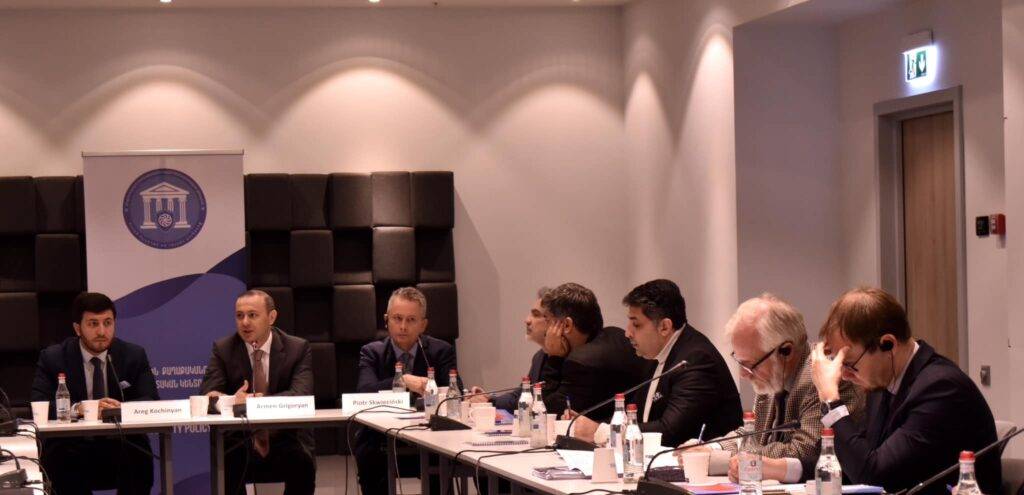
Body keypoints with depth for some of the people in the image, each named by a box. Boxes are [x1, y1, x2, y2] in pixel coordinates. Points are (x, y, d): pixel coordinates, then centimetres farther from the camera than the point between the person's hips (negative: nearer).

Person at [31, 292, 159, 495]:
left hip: (121, 446, 1)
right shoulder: (53, 358, 2)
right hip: (72, 447, -1)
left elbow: (151, 403, -3)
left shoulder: (134, 355, 6)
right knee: (59, 456, -34)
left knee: (138, 453, -32)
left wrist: (120, 408, -25)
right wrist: (78, 408, -29)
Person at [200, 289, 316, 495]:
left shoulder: (298, 348, 1)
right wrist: (231, 401, -33)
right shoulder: (223, 349, 4)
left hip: (286, 441, 0)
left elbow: (301, 394, -14)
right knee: (226, 462, -32)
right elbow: (207, 393, -8)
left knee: (302, 461, -32)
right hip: (240, 444, 0)